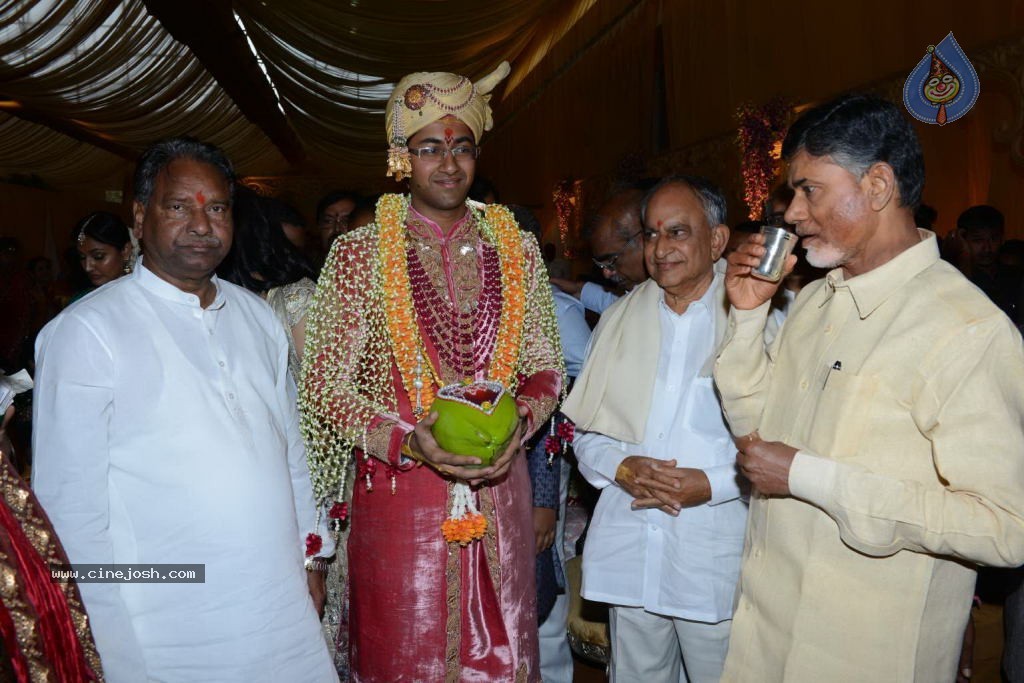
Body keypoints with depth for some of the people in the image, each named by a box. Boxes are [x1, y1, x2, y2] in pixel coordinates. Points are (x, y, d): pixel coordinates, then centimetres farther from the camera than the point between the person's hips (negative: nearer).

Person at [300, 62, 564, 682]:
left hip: (499, 496, 3)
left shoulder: (517, 249, 4)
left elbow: (545, 367, 9)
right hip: (400, 498, -2)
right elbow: (325, 385, -4)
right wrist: (408, 441, -18)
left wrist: (520, 420, -11)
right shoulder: (360, 253, -4)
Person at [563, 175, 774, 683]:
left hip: (718, 552, -4)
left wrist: (712, 483, -19)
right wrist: (622, 467, -8)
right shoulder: (619, 319, 9)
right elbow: (586, 433, 10)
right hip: (627, 549, 4)